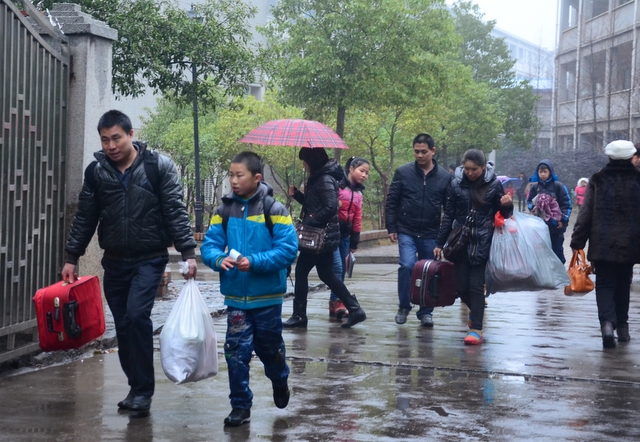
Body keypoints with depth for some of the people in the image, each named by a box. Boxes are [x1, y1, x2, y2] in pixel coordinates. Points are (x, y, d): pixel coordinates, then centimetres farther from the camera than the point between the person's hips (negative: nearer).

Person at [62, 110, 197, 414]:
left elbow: (175, 212, -7)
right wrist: (71, 257, 7)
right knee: (123, 325, 6)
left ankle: (143, 389, -7)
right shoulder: (96, 171, 3)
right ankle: (137, 386, 21)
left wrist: (188, 252, -14)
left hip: (150, 260, -4)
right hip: (114, 262, 4)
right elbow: (85, 218, 10)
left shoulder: (159, 166, -7)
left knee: (137, 314, -19)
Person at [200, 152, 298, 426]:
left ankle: (279, 381, 46)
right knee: (236, 352, -1)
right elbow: (209, 245, 0)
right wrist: (219, 259, -22)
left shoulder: (274, 210, -10)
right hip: (236, 297, 2)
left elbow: (288, 249, -15)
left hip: (267, 297, -2)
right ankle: (240, 406, 12)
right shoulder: (224, 210, 1)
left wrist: (254, 262, -25)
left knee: (269, 347, 16)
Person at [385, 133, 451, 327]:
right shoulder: (403, 172, -1)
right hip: (407, 232, -1)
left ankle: (425, 312, 21)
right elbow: (391, 202, 2)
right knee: (407, 266, -17)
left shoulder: (445, 177, 2)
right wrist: (391, 228, -3)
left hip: (431, 235, 2)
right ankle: (404, 307, 2)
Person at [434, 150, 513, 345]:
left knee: (476, 286, -4)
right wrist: (440, 243, 6)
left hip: (482, 243, -2)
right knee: (461, 287, 6)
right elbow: (448, 215, 6)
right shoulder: (456, 184, 1)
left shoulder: (494, 185, -3)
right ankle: (476, 310, 36)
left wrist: (507, 205, -16)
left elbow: (502, 214, 7)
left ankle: (476, 329, 2)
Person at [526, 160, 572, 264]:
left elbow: (567, 204, -6)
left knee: (557, 250, 5)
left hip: (556, 225, -3)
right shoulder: (534, 187, 4)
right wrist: (533, 207, -9)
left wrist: (563, 219, -13)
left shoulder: (558, 186, -6)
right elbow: (529, 201, 13)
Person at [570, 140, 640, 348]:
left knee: (604, 284, 2)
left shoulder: (598, 180, -4)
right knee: (623, 284, 16)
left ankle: (607, 322, -21)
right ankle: (622, 327, 22)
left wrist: (577, 241, -1)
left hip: (602, 244, -1)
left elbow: (586, 212, -4)